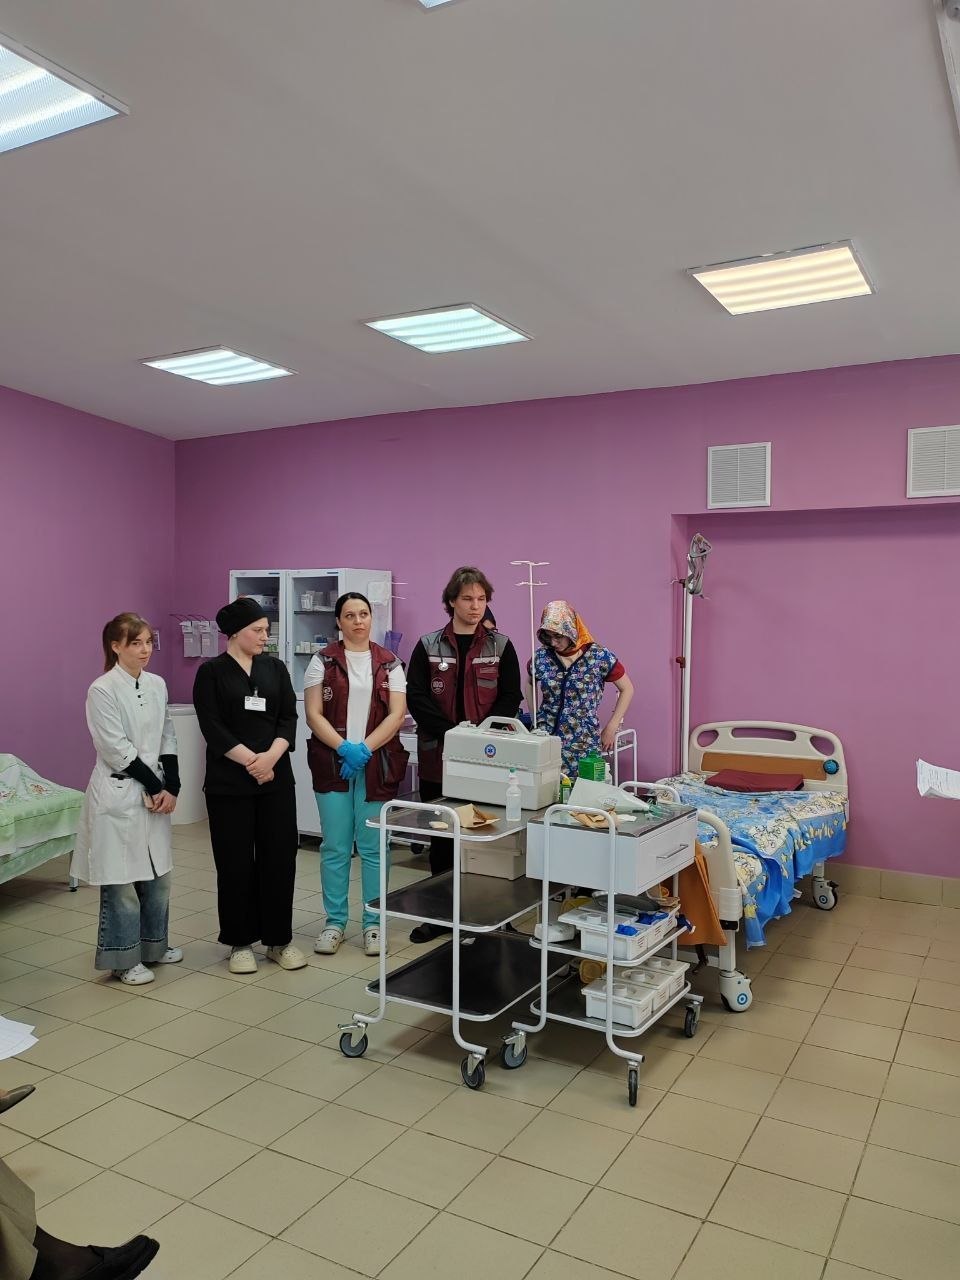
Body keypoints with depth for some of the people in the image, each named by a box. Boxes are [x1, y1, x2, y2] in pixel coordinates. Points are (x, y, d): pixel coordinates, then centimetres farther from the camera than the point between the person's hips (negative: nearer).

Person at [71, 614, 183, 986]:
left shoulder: (157, 685, 6)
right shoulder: (102, 690, -12)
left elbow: (167, 738, 9)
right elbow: (117, 750, -15)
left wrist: (171, 787, -2)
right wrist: (155, 787, -12)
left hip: (155, 792, 6)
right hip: (118, 794, -6)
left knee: (158, 874, 14)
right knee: (121, 879, 2)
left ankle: (153, 945, 30)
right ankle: (123, 959, 16)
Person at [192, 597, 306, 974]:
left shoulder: (275, 668, 8)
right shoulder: (211, 673, -2)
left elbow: (289, 718, 1)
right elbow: (213, 728, -9)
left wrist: (271, 756, -15)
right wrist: (251, 761, -16)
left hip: (276, 779, 3)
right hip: (229, 782, -3)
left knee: (279, 857, 5)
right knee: (236, 862, 4)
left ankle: (279, 939, 19)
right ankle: (240, 942, 20)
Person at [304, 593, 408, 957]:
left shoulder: (389, 663, 6)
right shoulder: (323, 661, 4)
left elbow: (397, 714, -1)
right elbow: (313, 714, -2)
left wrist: (364, 748, -13)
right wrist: (344, 747, -15)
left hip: (376, 766, 0)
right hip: (333, 764, 0)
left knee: (372, 847, 4)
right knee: (335, 847, 5)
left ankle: (373, 923, 16)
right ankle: (334, 922, 19)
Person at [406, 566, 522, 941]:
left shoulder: (500, 646, 4)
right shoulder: (429, 646, 4)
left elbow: (510, 698, 0)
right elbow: (416, 696, -3)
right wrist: (452, 732, -15)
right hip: (439, 755, 1)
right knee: (441, 835, 10)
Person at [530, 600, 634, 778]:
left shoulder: (600, 657, -6)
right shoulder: (541, 657, 2)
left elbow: (627, 690, 5)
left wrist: (611, 728, 1)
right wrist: (534, 718, 10)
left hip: (584, 744, -2)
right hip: (545, 741, 2)